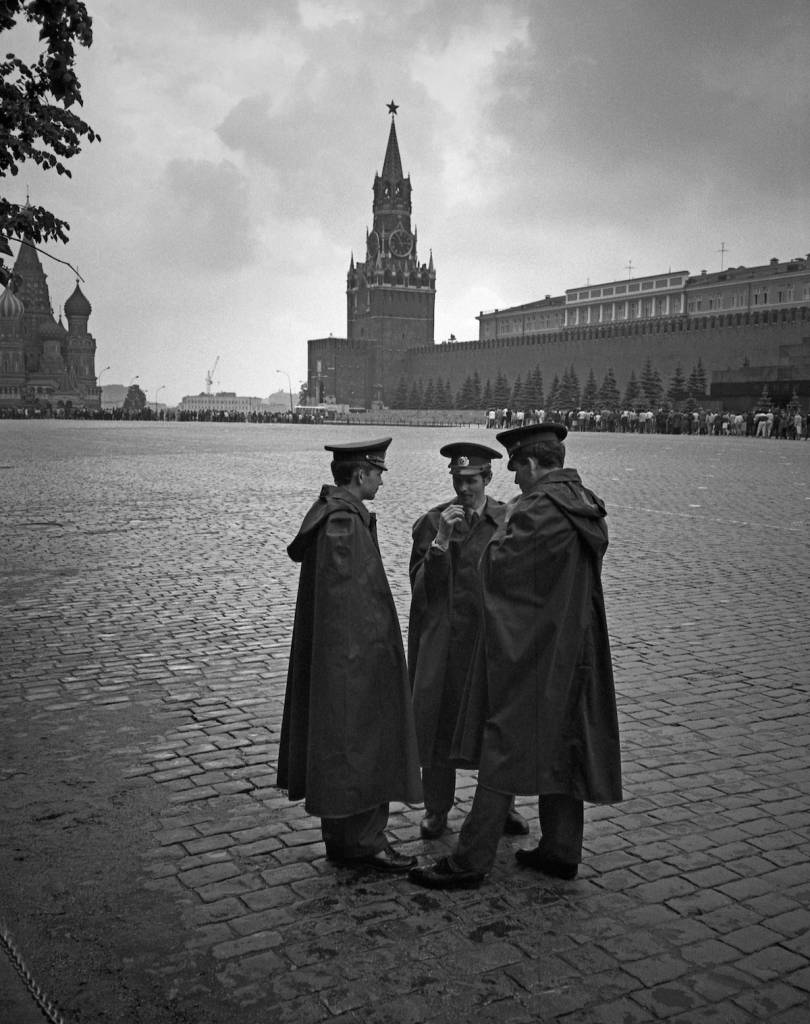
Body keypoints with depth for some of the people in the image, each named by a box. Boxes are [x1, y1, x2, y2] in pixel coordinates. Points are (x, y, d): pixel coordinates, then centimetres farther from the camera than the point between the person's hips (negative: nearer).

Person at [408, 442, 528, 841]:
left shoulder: (508, 521, 2)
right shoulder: (432, 521, 0)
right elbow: (421, 584, -6)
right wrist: (441, 540, -19)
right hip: (444, 639, -1)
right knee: (439, 721, 5)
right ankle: (436, 807, 20)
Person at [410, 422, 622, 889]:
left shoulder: (539, 510, -21)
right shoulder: (584, 507, 6)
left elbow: (497, 567, -17)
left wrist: (504, 526, -1)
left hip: (528, 650, -9)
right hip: (572, 649, 9)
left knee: (504, 751, -1)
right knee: (561, 745, 16)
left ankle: (471, 861, 8)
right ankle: (562, 850, 26)